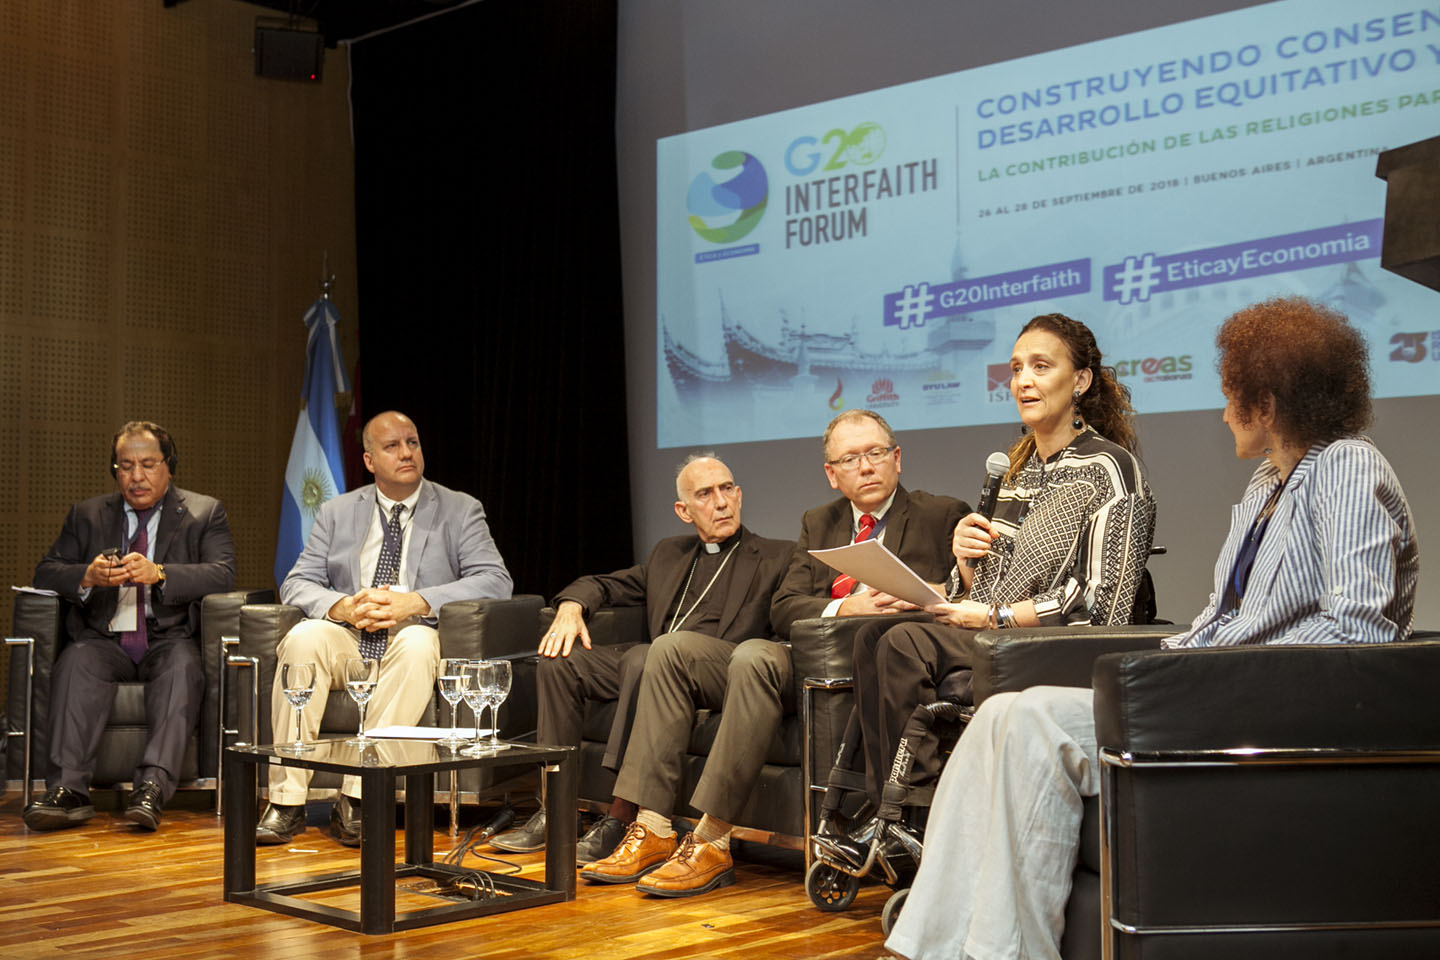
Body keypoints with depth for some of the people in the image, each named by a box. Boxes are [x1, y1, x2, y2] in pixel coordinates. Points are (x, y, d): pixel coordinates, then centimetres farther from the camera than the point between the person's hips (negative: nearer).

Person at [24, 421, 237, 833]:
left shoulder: (204, 512, 10)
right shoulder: (88, 514, 18)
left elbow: (222, 575, -6)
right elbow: (46, 572, 9)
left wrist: (158, 574, -23)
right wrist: (88, 576, -15)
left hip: (170, 640, -2)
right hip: (105, 640, 2)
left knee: (182, 665, -34)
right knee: (77, 661, -31)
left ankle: (152, 788, -45)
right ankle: (67, 791, -39)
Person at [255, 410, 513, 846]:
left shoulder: (460, 511, 8)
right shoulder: (337, 512, 15)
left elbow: (495, 581, -7)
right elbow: (296, 584, 7)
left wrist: (414, 602, -20)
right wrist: (342, 606, -17)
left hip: (411, 639, -2)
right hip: (347, 638, 2)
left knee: (419, 642, -37)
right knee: (304, 636, -31)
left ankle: (356, 799, -36)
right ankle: (286, 801, -29)